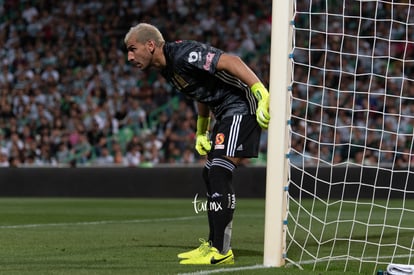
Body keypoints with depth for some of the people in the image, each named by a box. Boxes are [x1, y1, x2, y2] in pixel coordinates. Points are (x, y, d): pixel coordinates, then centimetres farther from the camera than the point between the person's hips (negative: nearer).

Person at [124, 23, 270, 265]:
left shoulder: (183, 54, -19)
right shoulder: (167, 68, 13)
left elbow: (231, 62, -25)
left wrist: (262, 92, -33)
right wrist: (201, 132, 28)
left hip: (242, 106, -11)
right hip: (225, 112, 11)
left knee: (219, 173, -16)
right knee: (210, 175, 13)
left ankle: (221, 251, -17)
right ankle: (214, 244, 21)